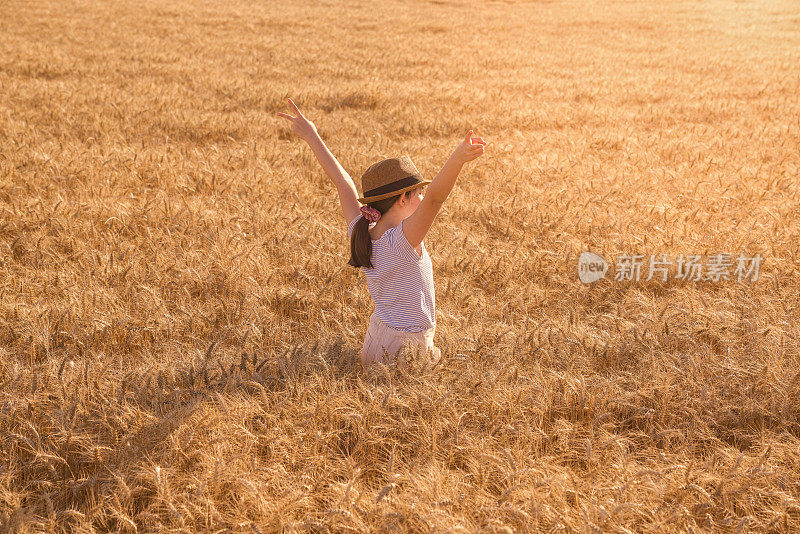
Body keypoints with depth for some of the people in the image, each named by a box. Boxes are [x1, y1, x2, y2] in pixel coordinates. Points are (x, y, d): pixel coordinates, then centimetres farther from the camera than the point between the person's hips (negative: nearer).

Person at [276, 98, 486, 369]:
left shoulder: (361, 232, -2)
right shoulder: (403, 240, -22)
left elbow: (342, 181, 7)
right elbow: (434, 197, -39)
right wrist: (457, 160, -52)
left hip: (376, 336, 8)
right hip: (406, 348, -8)